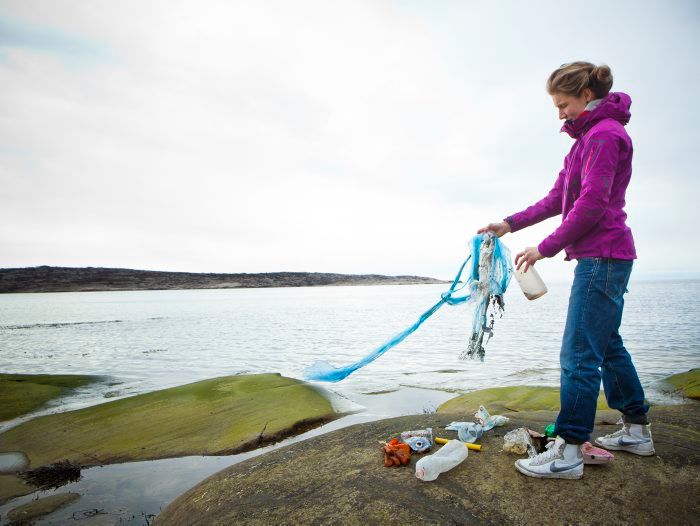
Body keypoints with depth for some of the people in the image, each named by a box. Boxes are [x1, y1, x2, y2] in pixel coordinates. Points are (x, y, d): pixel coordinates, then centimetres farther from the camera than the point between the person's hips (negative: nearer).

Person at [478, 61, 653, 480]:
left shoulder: (604, 135, -12)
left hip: (602, 257, -11)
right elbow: (557, 198, 18)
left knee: (580, 354, -9)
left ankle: (568, 452, -1)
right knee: (608, 346, 17)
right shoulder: (590, 138, 20)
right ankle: (637, 431, 30)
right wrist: (511, 224, 11)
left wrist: (546, 247, -14)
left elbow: (591, 206, -20)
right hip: (606, 259, 11)